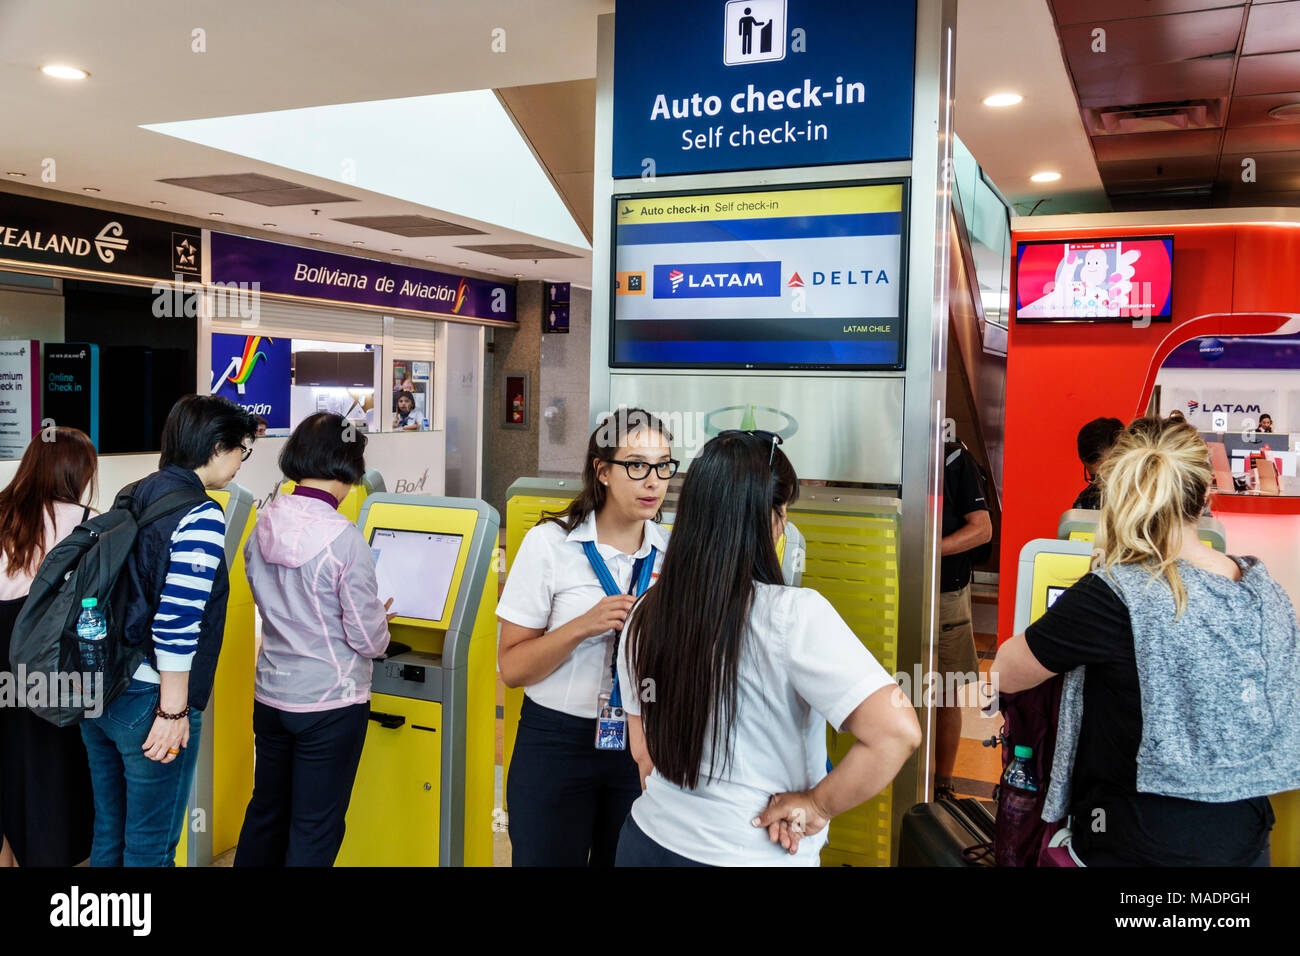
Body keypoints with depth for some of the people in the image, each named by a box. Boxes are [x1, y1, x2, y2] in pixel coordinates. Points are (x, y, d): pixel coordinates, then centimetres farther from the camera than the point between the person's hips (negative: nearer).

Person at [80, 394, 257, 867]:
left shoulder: (133, 496, 9)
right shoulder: (200, 516, -18)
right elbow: (176, 622, -23)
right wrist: (174, 711, -17)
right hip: (146, 700, -9)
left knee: (108, 831, 21)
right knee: (150, 845, 6)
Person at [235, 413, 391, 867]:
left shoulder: (263, 526, -2)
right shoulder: (344, 539, -22)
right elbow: (369, 638, -16)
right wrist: (380, 626, 6)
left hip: (270, 696, 6)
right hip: (330, 703, -6)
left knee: (266, 810, 22)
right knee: (315, 828, 7)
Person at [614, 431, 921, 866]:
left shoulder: (646, 616, -5)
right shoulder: (794, 614, -21)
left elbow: (643, 752, 4)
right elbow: (896, 731, -25)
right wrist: (817, 804, -13)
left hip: (648, 842, 5)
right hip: (753, 854, -4)